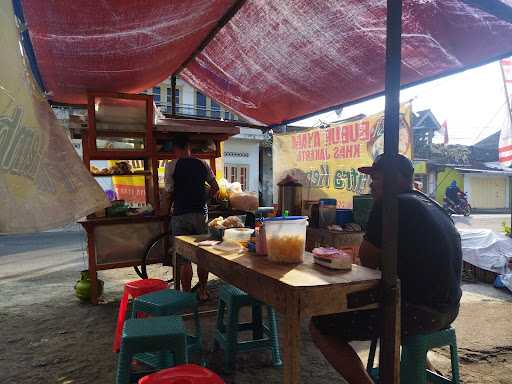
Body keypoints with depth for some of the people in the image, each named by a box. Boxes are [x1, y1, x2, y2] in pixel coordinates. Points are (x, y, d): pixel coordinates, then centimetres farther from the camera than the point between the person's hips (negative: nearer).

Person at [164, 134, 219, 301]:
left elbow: (169, 193, -5)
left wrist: (168, 209, 12)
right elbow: (215, 188, 11)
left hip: (180, 215, -3)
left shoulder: (171, 166, -6)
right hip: (201, 214, 3)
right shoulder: (203, 164, 5)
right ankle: (203, 291, 24)